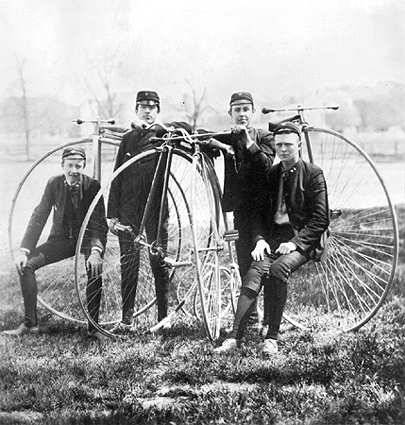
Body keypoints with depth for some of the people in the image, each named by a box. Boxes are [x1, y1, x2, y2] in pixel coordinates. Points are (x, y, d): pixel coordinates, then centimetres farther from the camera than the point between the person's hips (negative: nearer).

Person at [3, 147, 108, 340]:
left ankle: (93, 326, -23)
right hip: (62, 237, 3)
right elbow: (38, 217, -6)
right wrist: (23, 250, -17)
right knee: (25, 264, -17)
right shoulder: (54, 183, -6)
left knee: (95, 268, -35)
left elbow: (100, 222, -20)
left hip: (87, 237, -3)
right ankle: (29, 323, -8)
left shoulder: (92, 186, -14)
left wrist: (96, 251, -40)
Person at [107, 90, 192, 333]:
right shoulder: (129, 138, 14)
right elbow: (117, 178, 10)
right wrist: (112, 213, 4)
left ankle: (164, 316, 9)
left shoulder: (162, 135, 6)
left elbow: (187, 129, -12)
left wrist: (160, 127, -18)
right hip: (128, 209, 3)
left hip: (155, 206, -3)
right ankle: (127, 319, 7)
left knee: (159, 261, 0)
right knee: (128, 263, 2)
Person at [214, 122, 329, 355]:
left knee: (278, 268, -33)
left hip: (301, 241, -4)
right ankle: (235, 336, -34)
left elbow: (321, 219, -3)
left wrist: (295, 242, -14)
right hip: (273, 238, 4)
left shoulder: (313, 174, 2)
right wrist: (260, 239, -4)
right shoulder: (271, 173, 15)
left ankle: (272, 337, -26)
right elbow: (258, 211, 15)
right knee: (255, 272, -25)